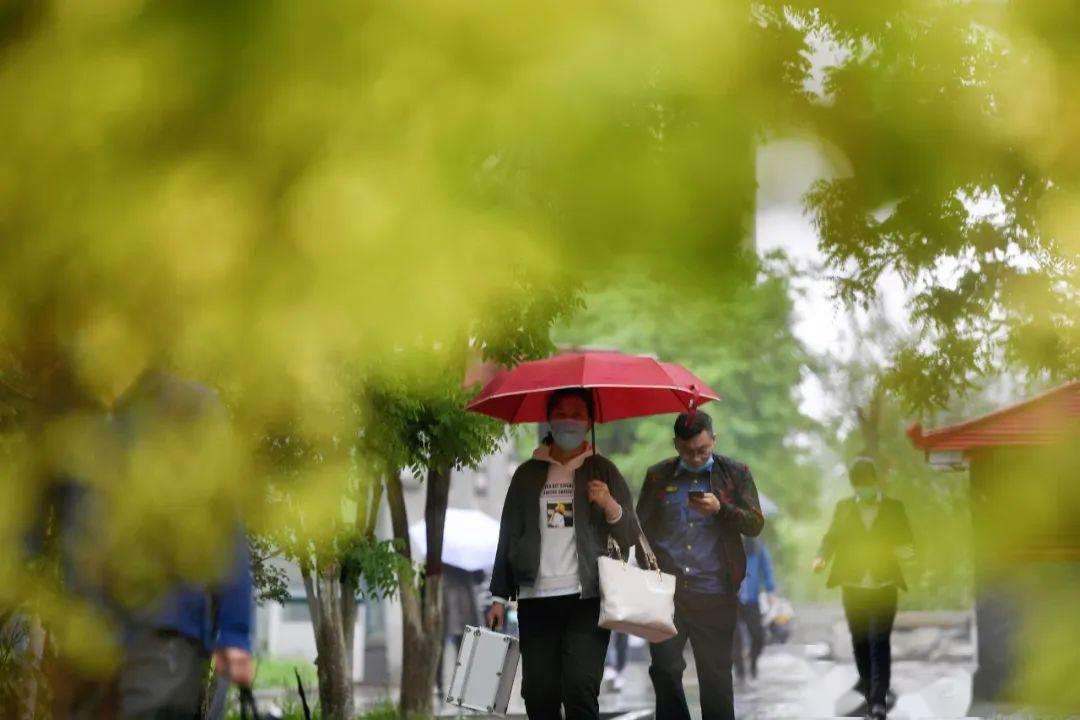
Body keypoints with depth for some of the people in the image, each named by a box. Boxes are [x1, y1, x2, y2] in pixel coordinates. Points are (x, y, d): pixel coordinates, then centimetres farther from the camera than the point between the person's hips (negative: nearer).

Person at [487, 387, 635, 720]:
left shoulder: (603, 471, 9)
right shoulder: (528, 474, 13)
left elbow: (629, 535, 7)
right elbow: (508, 538, 14)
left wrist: (610, 505, -13)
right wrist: (499, 597, 8)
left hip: (586, 599, -2)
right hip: (536, 601, 2)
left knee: (581, 691, -14)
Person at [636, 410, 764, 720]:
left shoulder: (736, 474, 7)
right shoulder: (657, 476, 11)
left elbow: (755, 524, 2)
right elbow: (641, 528, 12)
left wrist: (721, 509, -14)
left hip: (714, 593, -1)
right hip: (666, 590, 1)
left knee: (715, 675, 2)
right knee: (664, 671, 0)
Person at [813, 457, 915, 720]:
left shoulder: (894, 508, 5)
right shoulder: (843, 508, 9)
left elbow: (907, 541, 6)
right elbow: (831, 537, 4)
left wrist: (905, 551, -18)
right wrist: (821, 557, -17)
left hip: (884, 587, -2)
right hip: (853, 586, 2)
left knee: (879, 642, -12)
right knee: (860, 643, 7)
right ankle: (870, 697, 22)